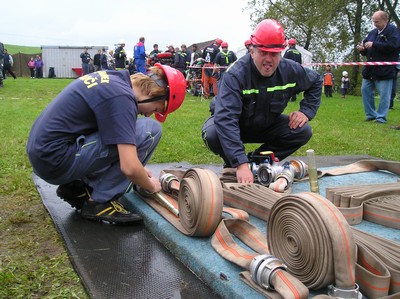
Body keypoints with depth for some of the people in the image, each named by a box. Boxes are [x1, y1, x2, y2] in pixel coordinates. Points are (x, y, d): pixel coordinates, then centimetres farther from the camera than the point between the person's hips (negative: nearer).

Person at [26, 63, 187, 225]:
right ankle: (100, 202, -5)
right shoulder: (121, 97, -19)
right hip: (56, 161, -9)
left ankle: (75, 186, 13)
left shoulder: (113, 78, 9)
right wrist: (151, 186, -2)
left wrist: (140, 169, 21)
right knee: (149, 130, -11)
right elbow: (130, 168, -23)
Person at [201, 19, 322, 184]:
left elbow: (316, 81, 7)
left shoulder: (290, 70, -16)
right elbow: (225, 119, -45)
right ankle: (232, 165, -3)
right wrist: (241, 164, -53)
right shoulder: (235, 74, -33)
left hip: (267, 125, 5)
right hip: (234, 126, -4)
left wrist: (306, 111, -10)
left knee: (303, 131, -16)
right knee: (212, 134, -36)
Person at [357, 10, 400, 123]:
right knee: (365, 90, 7)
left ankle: (381, 117, 3)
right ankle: (371, 114, 17)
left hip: (384, 70, -7)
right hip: (370, 69, 7)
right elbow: (366, 50, 23)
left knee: (384, 94, -4)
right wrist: (362, 49, -1)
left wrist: (374, 45, -19)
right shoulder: (373, 32, 15)